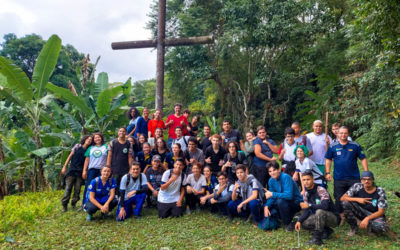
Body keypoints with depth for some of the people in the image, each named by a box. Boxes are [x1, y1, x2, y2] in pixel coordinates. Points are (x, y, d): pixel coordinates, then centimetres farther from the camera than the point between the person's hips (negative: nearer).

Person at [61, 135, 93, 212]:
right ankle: (64, 204, 6)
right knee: (68, 188, -4)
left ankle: (74, 204, 19)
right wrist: (64, 167, 1)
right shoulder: (77, 146, 4)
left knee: (77, 189, 4)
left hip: (80, 173, 2)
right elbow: (70, 156, 5)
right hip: (72, 170, -2)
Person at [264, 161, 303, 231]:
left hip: (297, 202, -8)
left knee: (280, 201, -33)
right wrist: (266, 206, -17)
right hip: (285, 201, 8)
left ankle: (289, 224, -12)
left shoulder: (286, 177, -24)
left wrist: (272, 194, -30)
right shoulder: (271, 180, -2)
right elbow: (271, 197, 1)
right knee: (268, 206, -3)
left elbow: (289, 195, -34)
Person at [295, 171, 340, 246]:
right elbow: (306, 211, -1)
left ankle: (317, 239, -26)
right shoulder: (306, 194, 0)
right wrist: (299, 221, -17)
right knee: (304, 223, -11)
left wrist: (309, 205, -30)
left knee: (319, 211, -36)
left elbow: (325, 206, -35)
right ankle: (326, 231, 8)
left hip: (333, 218, -7)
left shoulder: (321, 190, -21)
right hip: (320, 217, 7)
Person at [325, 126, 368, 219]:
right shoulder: (332, 146, 2)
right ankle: (341, 217, 25)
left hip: (354, 177, 0)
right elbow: (328, 159, 8)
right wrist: (328, 173, 1)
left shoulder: (355, 145, 1)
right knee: (339, 199, 9)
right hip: (338, 179, 1)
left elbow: (363, 159, 4)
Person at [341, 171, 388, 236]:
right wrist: (357, 199, -29)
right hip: (360, 212, 3)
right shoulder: (357, 186, -10)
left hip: (375, 214, -2)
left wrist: (367, 219, -29)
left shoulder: (380, 192, -13)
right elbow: (342, 198, -14)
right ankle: (353, 228, -6)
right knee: (346, 202, -24)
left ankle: (369, 225, 2)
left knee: (381, 227, -37)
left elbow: (381, 211, -15)